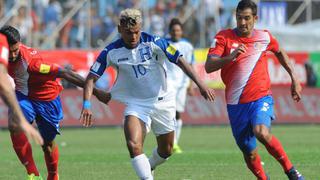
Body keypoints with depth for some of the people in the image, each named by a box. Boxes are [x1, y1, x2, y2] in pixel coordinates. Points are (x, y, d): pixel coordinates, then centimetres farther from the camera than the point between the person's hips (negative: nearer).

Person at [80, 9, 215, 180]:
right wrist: (87, 104, -22)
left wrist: (200, 84, -20)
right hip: (135, 104, -1)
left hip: (162, 101, 1)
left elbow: (180, 61, -12)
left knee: (166, 150, 14)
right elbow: (91, 78, -8)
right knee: (133, 145, -26)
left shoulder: (154, 43, -14)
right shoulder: (111, 52, -11)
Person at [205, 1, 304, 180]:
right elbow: (209, 66, -14)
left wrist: (294, 78, 24)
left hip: (261, 98, -1)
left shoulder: (265, 37, 3)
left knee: (262, 133, -31)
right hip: (236, 104, 2)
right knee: (249, 154, 5)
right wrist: (231, 56, -30)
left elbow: (280, 52, 25)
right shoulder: (224, 37, -3)